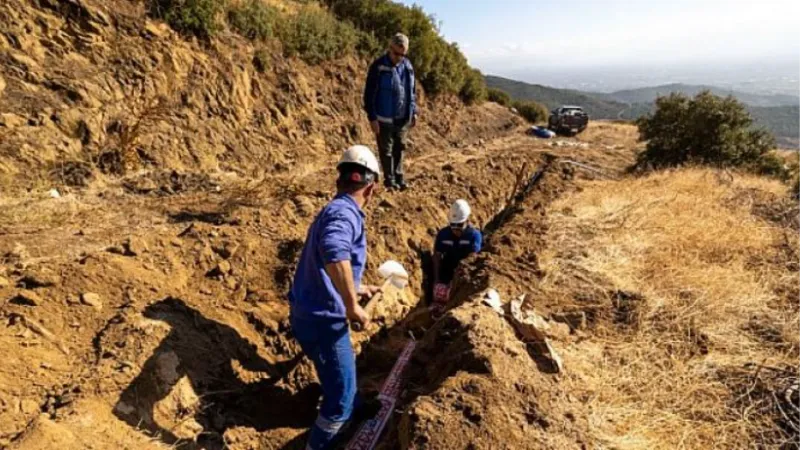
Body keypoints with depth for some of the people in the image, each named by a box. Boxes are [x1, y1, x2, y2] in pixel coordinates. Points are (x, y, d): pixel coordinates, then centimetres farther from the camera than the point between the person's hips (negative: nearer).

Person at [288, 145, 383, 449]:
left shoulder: (334, 211, 11)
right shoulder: (344, 212, -20)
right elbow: (334, 254, -44)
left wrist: (357, 289, 38)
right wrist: (352, 305, -33)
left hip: (310, 315, 10)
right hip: (322, 321, -10)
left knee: (343, 369, 33)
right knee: (340, 392, 11)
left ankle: (354, 408, 59)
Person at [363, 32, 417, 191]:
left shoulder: (407, 66, 5)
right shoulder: (378, 67, -12)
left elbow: (412, 92, 15)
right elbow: (369, 94, -12)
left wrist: (414, 112, 11)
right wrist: (372, 117, -15)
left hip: (403, 118, 5)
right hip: (384, 119, -5)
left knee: (399, 148, 15)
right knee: (386, 150, 5)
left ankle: (399, 176, 29)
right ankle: (389, 179, 18)